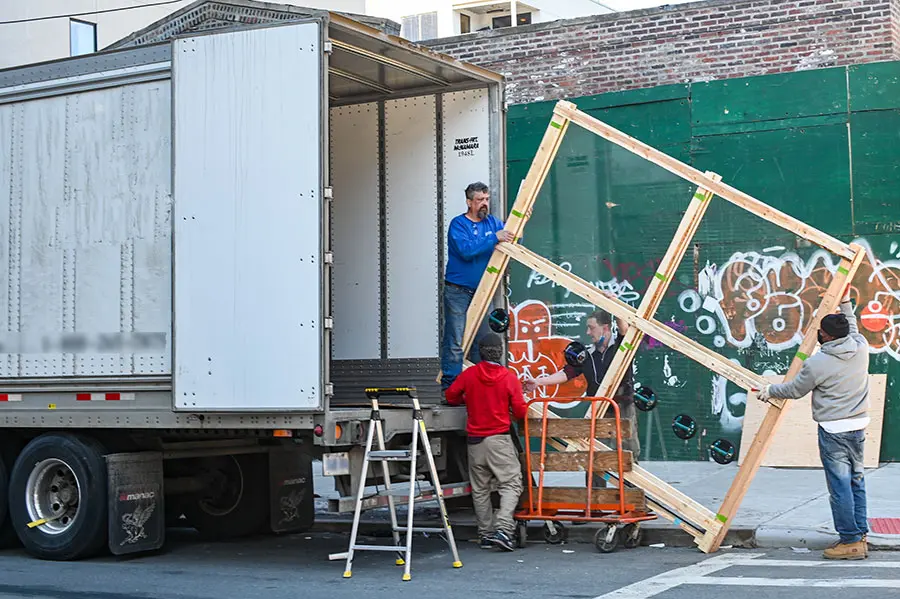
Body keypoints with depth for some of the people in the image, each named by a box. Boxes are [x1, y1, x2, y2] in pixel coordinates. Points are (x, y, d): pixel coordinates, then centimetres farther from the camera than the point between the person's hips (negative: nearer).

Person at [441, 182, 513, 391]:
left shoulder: (492, 222, 9)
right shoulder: (458, 224, -8)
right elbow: (466, 250, -23)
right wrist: (494, 238, -26)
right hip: (458, 292, -6)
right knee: (456, 341, -6)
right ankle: (450, 388, -3)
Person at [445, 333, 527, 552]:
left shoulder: (469, 374, -1)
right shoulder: (509, 378, -8)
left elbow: (451, 395, 5)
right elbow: (520, 412, -7)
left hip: (475, 441, 4)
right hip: (499, 439, -3)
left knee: (480, 489, 12)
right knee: (511, 484, 0)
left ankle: (485, 534, 13)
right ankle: (503, 529, -16)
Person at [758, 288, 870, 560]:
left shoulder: (817, 363, -14)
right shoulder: (861, 347, 1)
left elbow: (794, 390, 1)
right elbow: (853, 329, 27)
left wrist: (769, 391, 19)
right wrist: (845, 304, 38)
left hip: (833, 430, -7)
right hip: (859, 425, 7)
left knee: (840, 484, -3)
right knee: (856, 480, 13)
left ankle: (851, 541, -1)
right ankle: (860, 536, 18)